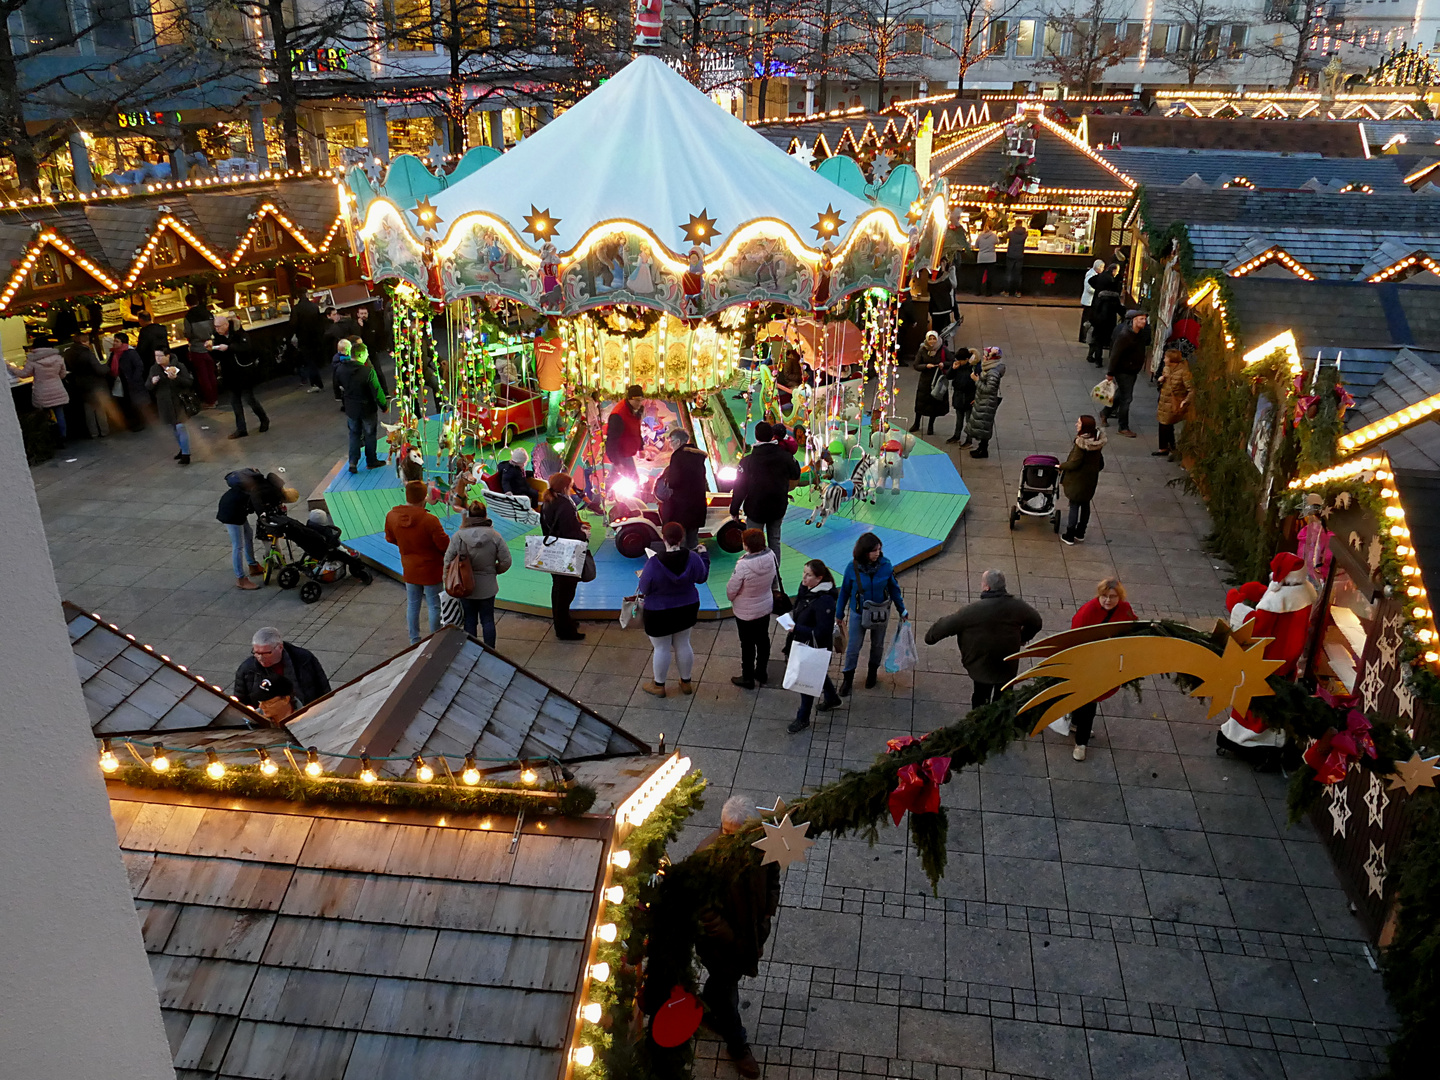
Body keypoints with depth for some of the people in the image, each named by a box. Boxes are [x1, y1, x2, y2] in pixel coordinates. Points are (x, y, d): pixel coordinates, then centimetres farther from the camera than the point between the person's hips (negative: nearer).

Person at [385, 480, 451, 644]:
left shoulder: (391, 516, -12)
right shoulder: (430, 520, -29)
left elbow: (390, 538, 6)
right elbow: (444, 545, -20)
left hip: (409, 569, 5)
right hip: (431, 570, -5)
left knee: (412, 605, 19)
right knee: (434, 606, 12)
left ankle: (414, 641, 31)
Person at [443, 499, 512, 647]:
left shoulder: (458, 536, -12)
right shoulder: (495, 536, -11)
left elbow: (448, 560, -8)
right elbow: (506, 561, -9)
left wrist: (446, 578, 8)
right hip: (487, 587, 0)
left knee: (469, 620, 13)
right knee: (488, 620, 12)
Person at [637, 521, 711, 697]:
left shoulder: (654, 563, -28)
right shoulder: (692, 558, -18)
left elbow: (644, 589, -17)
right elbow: (702, 577, 1)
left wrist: (642, 576, 5)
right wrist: (704, 556, 15)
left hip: (659, 613, -4)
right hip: (687, 609, 4)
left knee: (661, 648, 13)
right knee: (683, 645, 21)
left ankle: (658, 685, 32)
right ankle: (686, 682, 37)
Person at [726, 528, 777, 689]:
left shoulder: (743, 565, -34)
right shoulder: (771, 556, -18)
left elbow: (731, 589, -21)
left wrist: (732, 598, 2)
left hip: (746, 612, -5)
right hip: (766, 606, 5)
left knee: (747, 645, 12)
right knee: (763, 639, 22)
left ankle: (747, 678, 28)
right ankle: (761, 673, 40)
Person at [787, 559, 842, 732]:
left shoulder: (825, 601, -32)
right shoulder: (805, 587, -6)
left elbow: (822, 631, -30)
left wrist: (797, 629, -30)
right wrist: (791, 617, 0)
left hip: (815, 646, -9)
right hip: (802, 641, 9)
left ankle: (803, 718, 27)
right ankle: (831, 698, 56)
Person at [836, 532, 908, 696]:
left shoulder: (885, 565, -18)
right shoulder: (853, 568, -20)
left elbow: (894, 588, -2)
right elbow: (845, 591, -5)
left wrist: (902, 610, 7)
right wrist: (839, 614, 4)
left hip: (881, 614, 1)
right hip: (859, 613, -1)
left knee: (877, 646, 21)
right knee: (853, 648, 7)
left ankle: (872, 672, 46)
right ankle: (847, 678, 28)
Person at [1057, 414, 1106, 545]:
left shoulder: (1081, 443, -27)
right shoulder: (1098, 440, -4)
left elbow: (1074, 463, -22)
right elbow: (1100, 462, 7)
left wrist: (1061, 466, -6)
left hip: (1078, 479, -7)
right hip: (1091, 479, 7)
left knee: (1074, 506, 4)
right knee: (1085, 505, 18)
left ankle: (1069, 537, 14)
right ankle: (1080, 534, 31)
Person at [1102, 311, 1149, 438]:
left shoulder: (1142, 333, 0)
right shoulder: (1124, 336, -23)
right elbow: (1115, 355, -21)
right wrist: (1111, 373, -19)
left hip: (1133, 371, 8)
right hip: (1123, 372, -8)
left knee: (1122, 395, 20)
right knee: (1126, 398, -4)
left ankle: (1105, 413, 40)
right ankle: (1123, 427, 7)